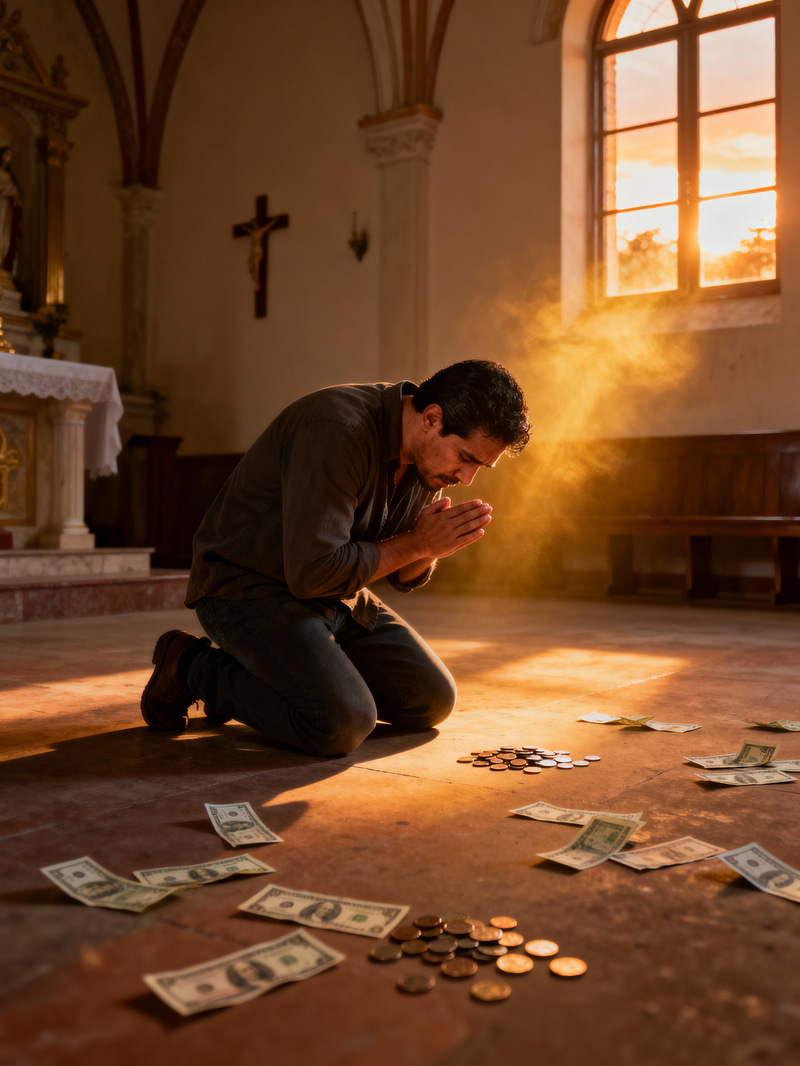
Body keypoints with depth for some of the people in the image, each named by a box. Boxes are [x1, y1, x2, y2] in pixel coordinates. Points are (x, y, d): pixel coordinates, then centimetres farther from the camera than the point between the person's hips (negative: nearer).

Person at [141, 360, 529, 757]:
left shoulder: (430, 455, 0)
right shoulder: (340, 430, -27)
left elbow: (404, 577, 9)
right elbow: (312, 571, -31)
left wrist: (432, 545, -14)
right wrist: (416, 543, -21)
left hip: (334, 595, 9)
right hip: (248, 587, -9)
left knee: (432, 700, 5)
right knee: (342, 722, -27)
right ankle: (193, 665, -3)